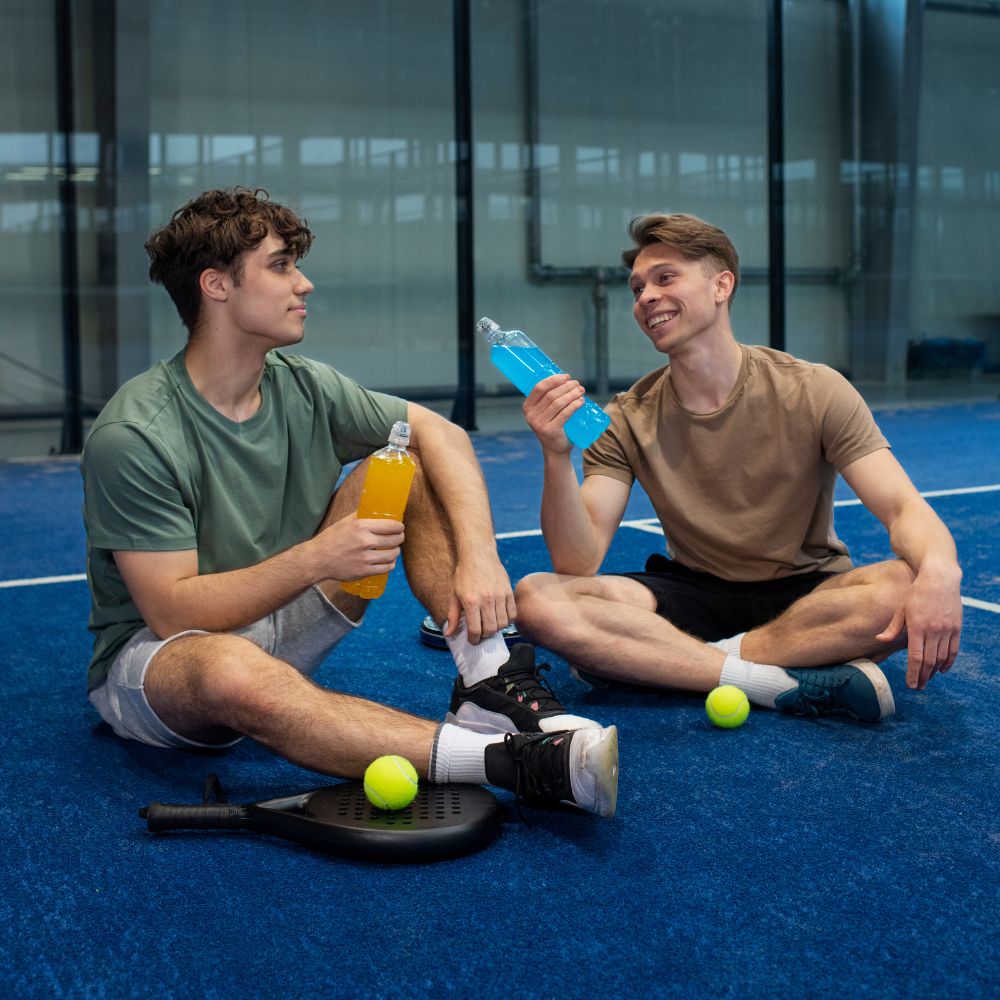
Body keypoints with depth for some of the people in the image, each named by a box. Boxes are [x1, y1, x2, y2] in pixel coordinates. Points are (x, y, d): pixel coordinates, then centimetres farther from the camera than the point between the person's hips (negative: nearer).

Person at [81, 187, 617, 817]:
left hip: (278, 627, 7)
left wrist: (478, 553, -22)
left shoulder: (303, 388, -3)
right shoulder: (133, 437, -22)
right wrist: (315, 559, -33)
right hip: (151, 657, -6)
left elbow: (439, 433, -5)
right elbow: (173, 611, -24)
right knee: (235, 672, -44)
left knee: (407, 466, -7)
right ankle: (511, 761, -49)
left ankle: (488, 682, -23)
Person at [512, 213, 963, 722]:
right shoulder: (629, 419, -4)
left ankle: (668, 661, -23)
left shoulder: (813, 391, -9)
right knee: (536, 598, -24)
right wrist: (557, 456, -30)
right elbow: (579, 562, -12)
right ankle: (777, 680, -27)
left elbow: (904, 509, -17)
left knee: (906, 588, -34)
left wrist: (938, 571, -41)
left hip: (807, 595, -1)